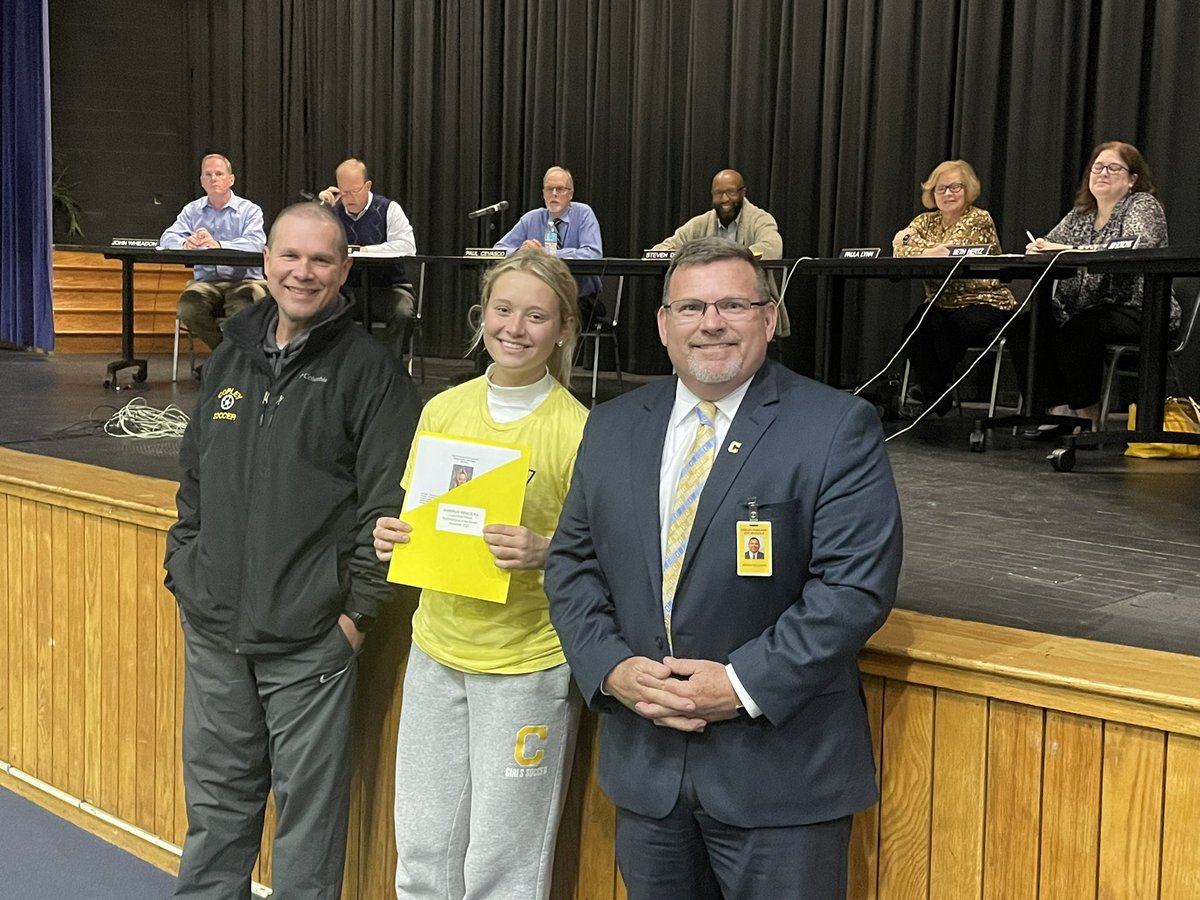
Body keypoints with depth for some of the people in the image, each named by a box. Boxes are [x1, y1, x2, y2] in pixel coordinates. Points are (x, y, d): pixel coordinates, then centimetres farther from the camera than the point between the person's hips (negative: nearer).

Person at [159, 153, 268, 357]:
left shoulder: (250, 210, 2)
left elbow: (255, 244, -17)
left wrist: (218, 245, -36)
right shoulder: (192, 210, 13)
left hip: (243, 281, -3)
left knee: (242, 308, -36)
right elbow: (167, 239, 0)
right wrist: (185, 243, -26)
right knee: (188, 308, -29)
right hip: (205, 281, 3)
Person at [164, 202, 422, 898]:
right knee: (215, 801, 17)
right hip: (212, 630, 6)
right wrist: (184, 568, 11)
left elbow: (389, 503, -11)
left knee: (308, 813, 6)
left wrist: (359, 611, -13)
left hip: (310, 640, -5)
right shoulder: (232, 357, 10)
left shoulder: (368, 369, -8)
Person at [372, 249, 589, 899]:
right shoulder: (443, 410, 4)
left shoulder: (576, 429, -11)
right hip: (436, 649, 5)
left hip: (527, 662, -4)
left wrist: (544, 553, -25)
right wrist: (392, 537, -6)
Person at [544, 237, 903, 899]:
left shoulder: (838, 429, -8)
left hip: (781, 769, -4)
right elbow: (572, 565, 8)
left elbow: (857, 583, -15)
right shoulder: (611, 429, 7)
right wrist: (612, 668, -8)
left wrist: (744, 683, -19)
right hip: (645, 766, 5)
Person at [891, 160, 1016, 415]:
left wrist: (912, 244, -16)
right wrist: (931, 251, -28)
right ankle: (935, 397, -8)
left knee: (948, 330, -31)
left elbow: (952, 251, -20)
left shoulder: (979, 220, -4)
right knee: (915, 329, -25)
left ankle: (932, 392, -7)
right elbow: (899, 250, -10)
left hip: (983, 303, -4)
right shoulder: (926, 221, 10)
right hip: (941, 304, 4)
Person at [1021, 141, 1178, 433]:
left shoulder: (1143, 205, -3)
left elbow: (1135, 249, -23)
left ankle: (1088, 418, -21)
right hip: (1086, 312, 7)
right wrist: (1039, 249, -15)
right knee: (1025, 326, -17)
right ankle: (1059, 411, -14)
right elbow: (1048, 246, 12)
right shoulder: (1080, 214, 18)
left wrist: (1068, 250, -31)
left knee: (1076, 331, -34)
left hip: (1139, 312, -6)